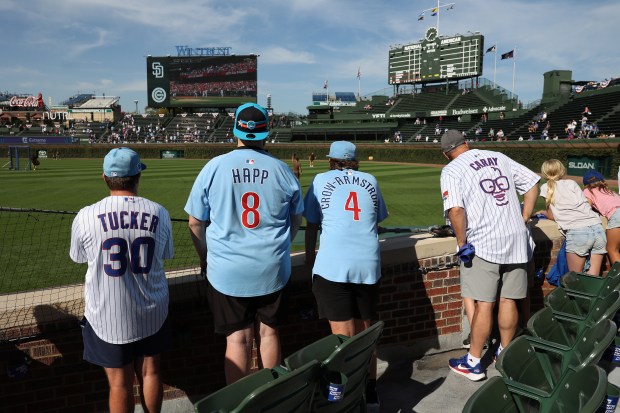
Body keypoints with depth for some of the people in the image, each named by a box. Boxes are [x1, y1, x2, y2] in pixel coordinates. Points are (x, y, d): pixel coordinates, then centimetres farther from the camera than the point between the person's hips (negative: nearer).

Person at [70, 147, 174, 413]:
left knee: (120, 383, 12)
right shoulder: (159, 214, -9)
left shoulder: (86, 217, -14)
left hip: (107, 316, -2)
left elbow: (78, 257, 5)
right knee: (150, 372, 19)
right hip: (151, 313, 2)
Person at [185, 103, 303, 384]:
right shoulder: (282, 170, -1)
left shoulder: (214, 167, -6)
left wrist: (205, 256, 15)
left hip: (227, 270, -2)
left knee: (238, 339, 7)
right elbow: (296, 219, 10)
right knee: (268, 332, 15)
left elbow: (195, 221, 0)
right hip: (272, 268, 2)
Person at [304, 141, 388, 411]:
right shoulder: (370, 181, 16)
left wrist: (310, 259, 21)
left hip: (333, 266, -3)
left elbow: (311, 226, 9)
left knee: (344, 338, -1)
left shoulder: (321, 180, 9)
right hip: (369, 265, 4)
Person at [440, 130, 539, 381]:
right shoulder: (499, 158, 12)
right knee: (508, 299, 14)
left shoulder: (451, 170, -6)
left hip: (482, 243, -5)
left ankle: (473, 363, 11)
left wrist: (462, 244, -11)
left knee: (483, 304, 0)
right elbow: (532, 184, 11)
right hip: (516, 238, 5)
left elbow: (455, 210, -20)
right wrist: (523, 220, 12)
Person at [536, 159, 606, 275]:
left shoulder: (546, 187, 10)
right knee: (592, 277, 8)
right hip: (598, 228, 4)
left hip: (577, 232, -4)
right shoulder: (572, 182, 19)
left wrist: (542, 212, 35)